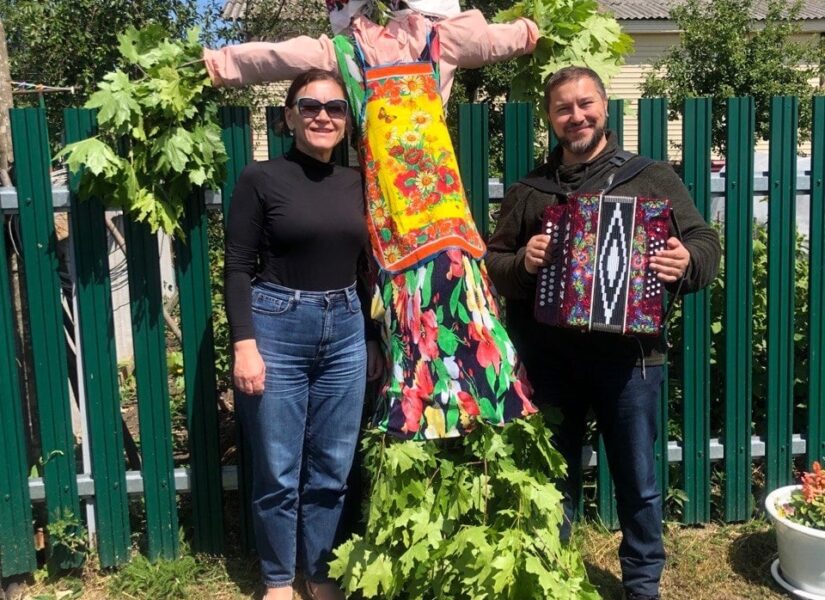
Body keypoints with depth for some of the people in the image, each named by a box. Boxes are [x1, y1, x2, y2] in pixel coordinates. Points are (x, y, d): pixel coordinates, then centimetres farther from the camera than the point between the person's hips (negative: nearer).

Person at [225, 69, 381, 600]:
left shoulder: (358, 183, 8)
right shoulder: (261, 179, -4)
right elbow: (238, 269, -7)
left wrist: (374, 340, 14)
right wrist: (245, 345, -14)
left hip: (345, 332, 4)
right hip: (277, 330, -4)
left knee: (332, 469, 11)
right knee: (279, 472, 5)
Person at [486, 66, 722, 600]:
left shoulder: (652, 178, 5)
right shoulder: (528, 191, 10)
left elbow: (708, 244, 3)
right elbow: (490, 264, 9)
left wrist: (686, 261, -19)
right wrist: (522, 263, -13)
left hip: (628, 353, -1)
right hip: (548, 356, 2)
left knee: (638, 479, 9)